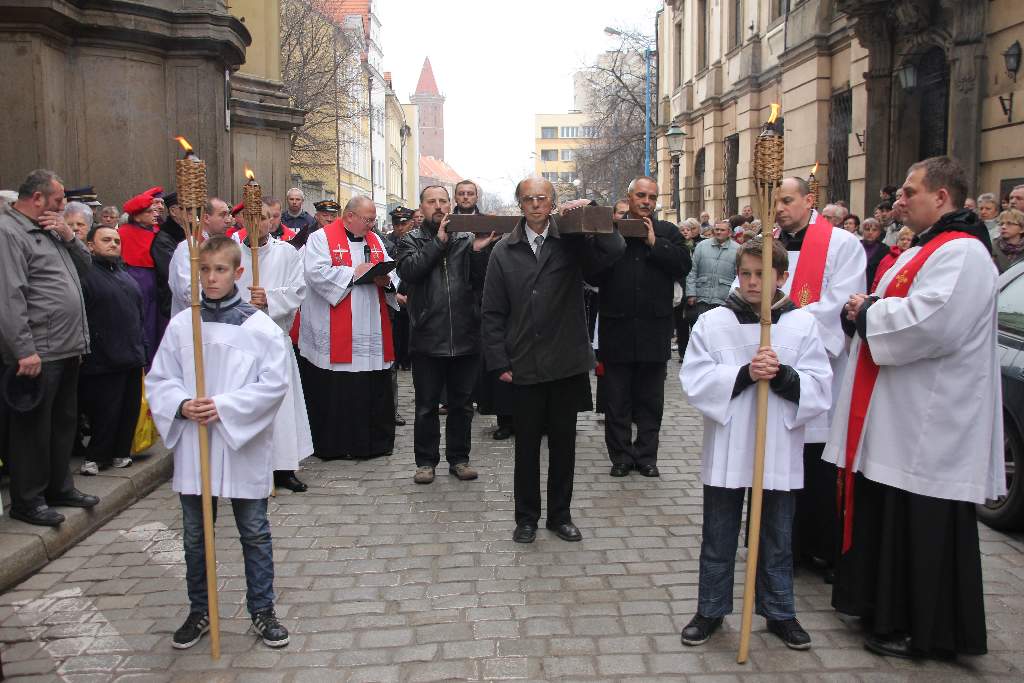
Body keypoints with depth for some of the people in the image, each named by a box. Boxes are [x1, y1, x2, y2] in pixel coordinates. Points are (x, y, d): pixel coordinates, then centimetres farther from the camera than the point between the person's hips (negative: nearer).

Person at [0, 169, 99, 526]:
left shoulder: (50, 230, 17)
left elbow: (85, 266, 21)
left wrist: (69, 236, 3)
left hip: (66, 349, 9)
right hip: (37, 353, -9)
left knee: (64, 423, 17)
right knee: (32, 428, 2)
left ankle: (59, 487, 30)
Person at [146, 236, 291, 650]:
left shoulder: (260, 327, -7)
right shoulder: (181, 325, 1)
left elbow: (274, 384, -10)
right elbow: (158, 379, 5)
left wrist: (225, 407, -18)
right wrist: (182, 405, -14)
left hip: (244, 445, -3)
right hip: (192, 445, 3)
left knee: (255, 533, 9)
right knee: (195, 535, 15)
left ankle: (262, 611, 24)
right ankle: (199, 610, 33)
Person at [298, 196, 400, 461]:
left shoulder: (375, 241, 18)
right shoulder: (321, 238, -1)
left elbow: (392, 272, 15)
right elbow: (316, 272, -15)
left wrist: (386, 280, -8)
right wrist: (354, 273, -14)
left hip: (372, 332, 6)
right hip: (334, 336, -5)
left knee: (374, 390, 7)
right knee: (334, 392, 0)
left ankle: (374, 442, 18)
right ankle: (332, 445, 11)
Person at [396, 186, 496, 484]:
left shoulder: (467, 238, 6)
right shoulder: (411, 240, 5)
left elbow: (482, 281, -1)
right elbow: (408, 270, -15)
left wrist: (478, 251, -16)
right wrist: (439, 241, -15)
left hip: (465, 337, 1)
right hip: (427, 339, -1)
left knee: (462, 404, 12)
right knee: (426, 406, 9)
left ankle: (459, 457, 26)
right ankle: (426, 460, 22)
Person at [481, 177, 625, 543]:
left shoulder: (572, 243, 0)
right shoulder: (504, 251, 2)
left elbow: (614, 250, -16)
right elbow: (493, 312, 1)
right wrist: (500, 362, -4)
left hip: (567, 363, 0)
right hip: (524, 368, 0)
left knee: (564, 444, 12)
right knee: (527, 446, 10)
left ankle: (560, 515, 27)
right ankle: (526, 518, 26)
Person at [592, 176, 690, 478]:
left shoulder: (667, 232, 8)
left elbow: (684, 265, -6)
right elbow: (593, 275, -3)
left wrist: (654, 243, -11)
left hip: (654, 328, 1)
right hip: (617, 328, -1)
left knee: (651, 399, 10)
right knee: (617, 399, 7)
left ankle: (646, 456, 21)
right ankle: (620, 456, 19)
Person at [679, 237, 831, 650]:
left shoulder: (803, 324, -1)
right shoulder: (712, 323, -3)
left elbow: (819, 389, -6)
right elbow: (695, 383, -11)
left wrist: (782, 375, -23)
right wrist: (744, 374, -22)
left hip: (779, 452, 1)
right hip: (726, 451, 0)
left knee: (778, 540, 16)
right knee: (718, 538, 13)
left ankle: (779, 612, 34)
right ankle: (710, 609, 29)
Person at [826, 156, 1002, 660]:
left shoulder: (962, 253, -16)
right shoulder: (926, 249, 17)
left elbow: (929, 322, -29)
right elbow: (903, 312, 23)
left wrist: (868, 311, -14)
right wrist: (870, 310, 1)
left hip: (929, 425, -10)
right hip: (901, 414, 10)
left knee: (923, 527, 1)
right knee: (890, 517, 17)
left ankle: (925, 631, 16)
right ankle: (889, 613, 31)